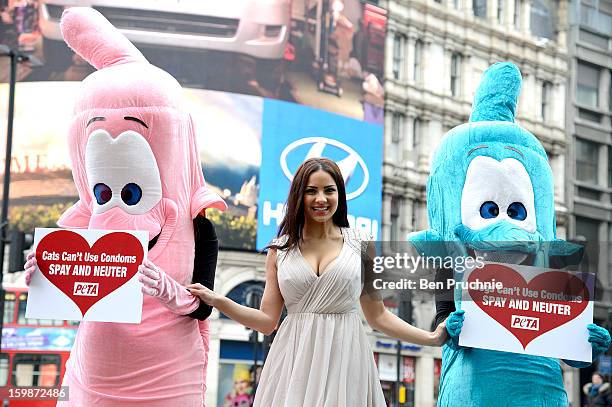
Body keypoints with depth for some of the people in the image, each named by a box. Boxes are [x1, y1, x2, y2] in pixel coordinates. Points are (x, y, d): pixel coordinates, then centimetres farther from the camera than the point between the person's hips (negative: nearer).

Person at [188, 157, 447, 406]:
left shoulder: (361, 245, 5)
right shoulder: (280, 249, 7)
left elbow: (378, 316, 9)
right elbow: (267, 321, 5)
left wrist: (431, 338, 2)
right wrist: (216, 300, -5)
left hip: (344, 359, -1)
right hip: (295, 363, 1)